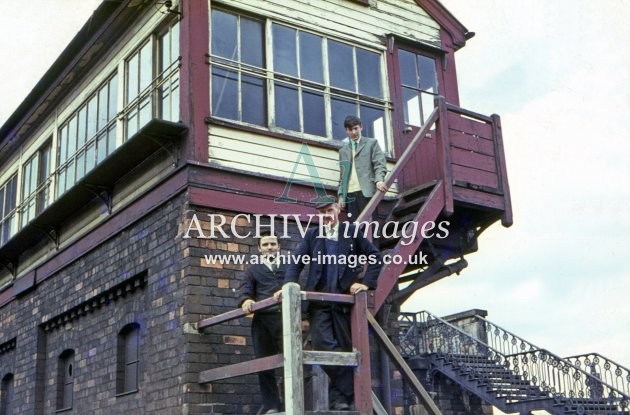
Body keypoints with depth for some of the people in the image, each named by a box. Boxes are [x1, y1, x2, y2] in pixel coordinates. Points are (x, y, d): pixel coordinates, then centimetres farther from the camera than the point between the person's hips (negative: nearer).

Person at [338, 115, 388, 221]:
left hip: (366, 191, -3)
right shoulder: (343, 150, 21)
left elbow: (379, 164, 1)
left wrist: (379, 180, -18)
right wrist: (341, 195, 9)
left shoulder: (371, 143, 12)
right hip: (350, 193, 3)